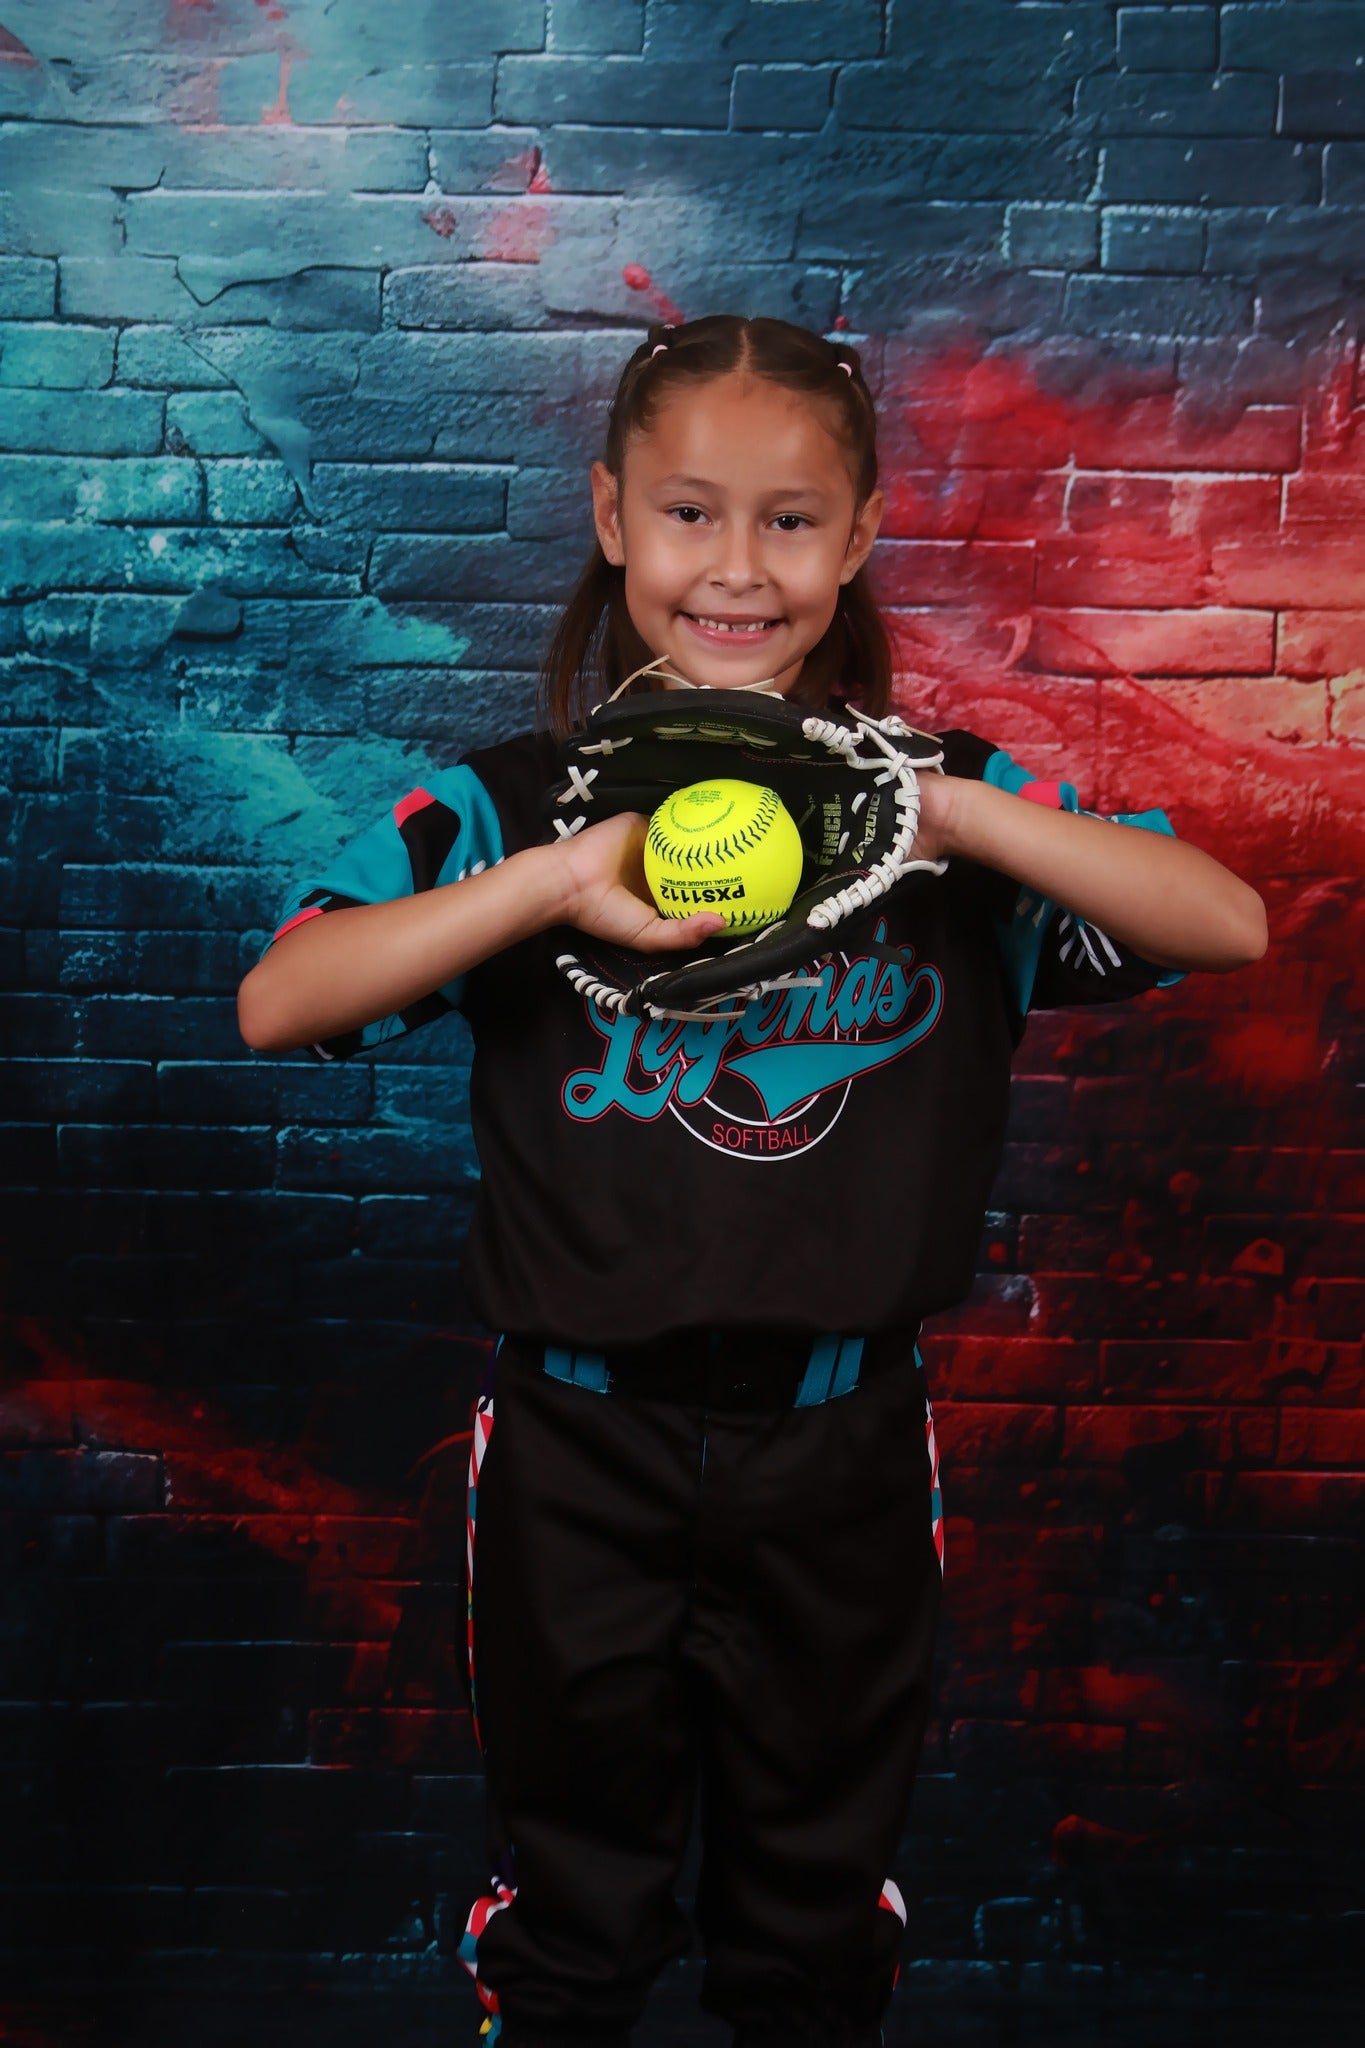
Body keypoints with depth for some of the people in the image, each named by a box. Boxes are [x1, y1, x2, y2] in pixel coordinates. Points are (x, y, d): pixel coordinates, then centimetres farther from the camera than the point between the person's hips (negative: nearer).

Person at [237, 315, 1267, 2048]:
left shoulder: (940, 799, -5)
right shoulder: (511, 804, -8)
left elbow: (1230, 923, -14)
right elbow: (277, 1002, -21)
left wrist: (958, 814, -27)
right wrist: (554, 877, -33)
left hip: (842, 1444, 1)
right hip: (579, 1438, -1)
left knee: (823, 1876, 24)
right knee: (572, 1866, 23)